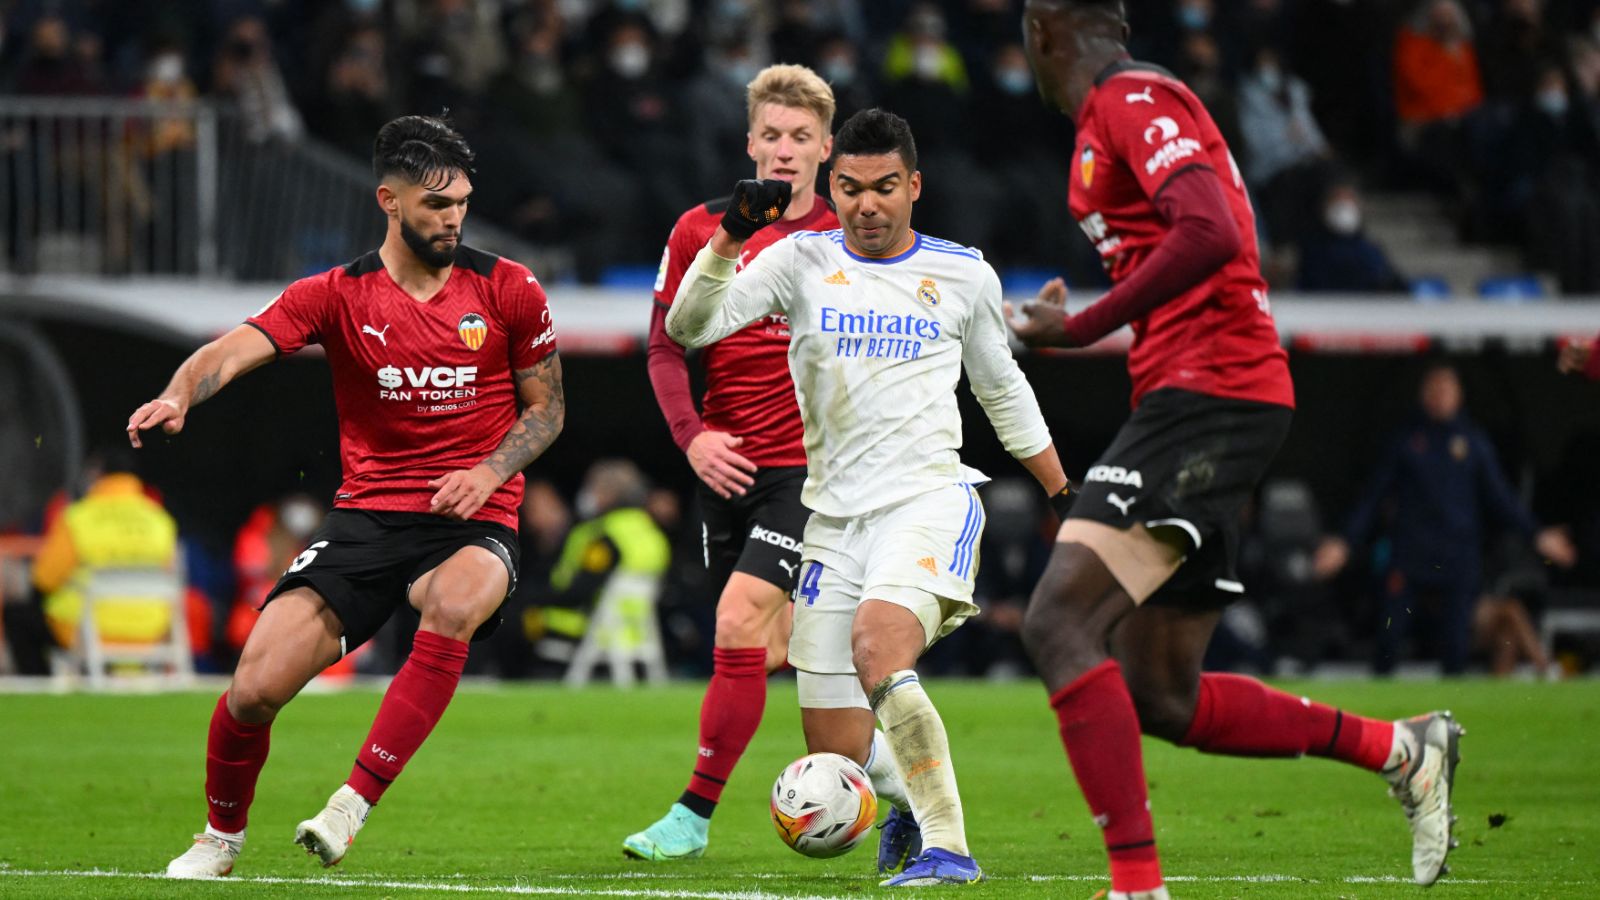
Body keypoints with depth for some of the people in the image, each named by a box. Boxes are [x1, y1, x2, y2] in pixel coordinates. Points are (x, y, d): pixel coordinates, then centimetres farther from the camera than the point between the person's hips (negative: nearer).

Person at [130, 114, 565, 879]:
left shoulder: (509, 291, 2)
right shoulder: (336, 296, 0)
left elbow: (546, 408, 10)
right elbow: (236, 349, -13)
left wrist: (489, 473, -9)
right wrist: (179, 395, -36)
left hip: (471, 525, -1)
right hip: (367, 519, 1)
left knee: (456, 602, -39)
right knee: (256, 687, -13)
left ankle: (355, 801, -30)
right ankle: (222, 834, 19)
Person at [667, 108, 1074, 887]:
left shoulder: (963, 275, 7)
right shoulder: (802, 262, 6)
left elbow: (1002, 389, 21)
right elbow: (688, 328, -5)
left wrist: (1065, 497, 24)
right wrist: (729, 238, -19)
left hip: (929, 498, -3)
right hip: (834, 515, 3)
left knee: (876, 643, -33)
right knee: (834, 758, -2)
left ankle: (947, 848, -29)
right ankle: (911, 793, 34)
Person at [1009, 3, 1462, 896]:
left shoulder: (1131, 101, -9)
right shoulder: (1130, 109, 22)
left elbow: (1209, 235, -23)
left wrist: (1080, 330, -19)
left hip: (1206, 391, -10)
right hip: (1197, 397, 10)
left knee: (1058, 621, -18)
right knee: (1159, 698, 9)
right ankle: (1398, 749, 15)